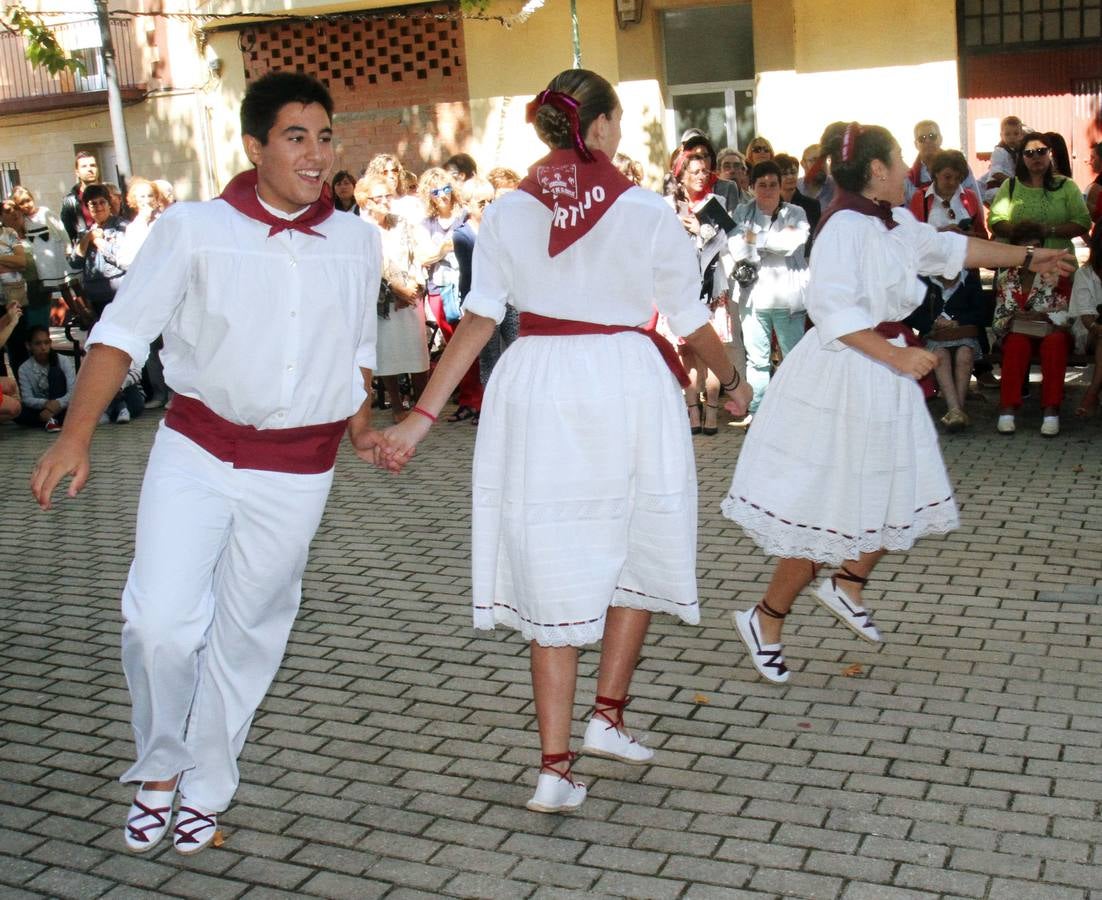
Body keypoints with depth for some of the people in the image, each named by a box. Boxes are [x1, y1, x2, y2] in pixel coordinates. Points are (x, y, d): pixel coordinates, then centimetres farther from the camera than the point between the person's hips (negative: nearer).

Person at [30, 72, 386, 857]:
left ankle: (205, 790, 30)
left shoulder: (357, 242, 3)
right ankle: (159, 768, 19)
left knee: (247, 635, 10)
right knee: (159, 622, -10)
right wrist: (76, 435, -19)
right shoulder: (193, 229, -7)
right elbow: (124, 331, -9)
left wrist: (361, 422, 5)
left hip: (297, 469, 2)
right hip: (196, 450, -2)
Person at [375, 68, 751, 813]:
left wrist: (424, 416, 0)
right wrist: (734, 381, 21)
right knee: (641, 553, 21)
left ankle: (555, 767, 10)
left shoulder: (509, 213, 2)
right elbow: (693, 323, 3)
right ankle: (608, 716, 25)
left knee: (553, 568, 8)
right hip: (626, 386, -2)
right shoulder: (645, 212, -5)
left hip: (536, 389, 2)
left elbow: (478, 320, -3)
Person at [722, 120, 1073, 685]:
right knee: (826, 515, -3)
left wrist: (1028, 258, 32)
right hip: (842, 379, -9)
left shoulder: (895, 224, 11)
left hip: (883, 377, 9)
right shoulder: (845, 226, -18)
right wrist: (895, 356, -29)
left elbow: (950, 248, 25)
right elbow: (832, 307, -28)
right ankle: (765, 620, 12)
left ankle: (846, 584, 32)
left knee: (900, 496, 14)